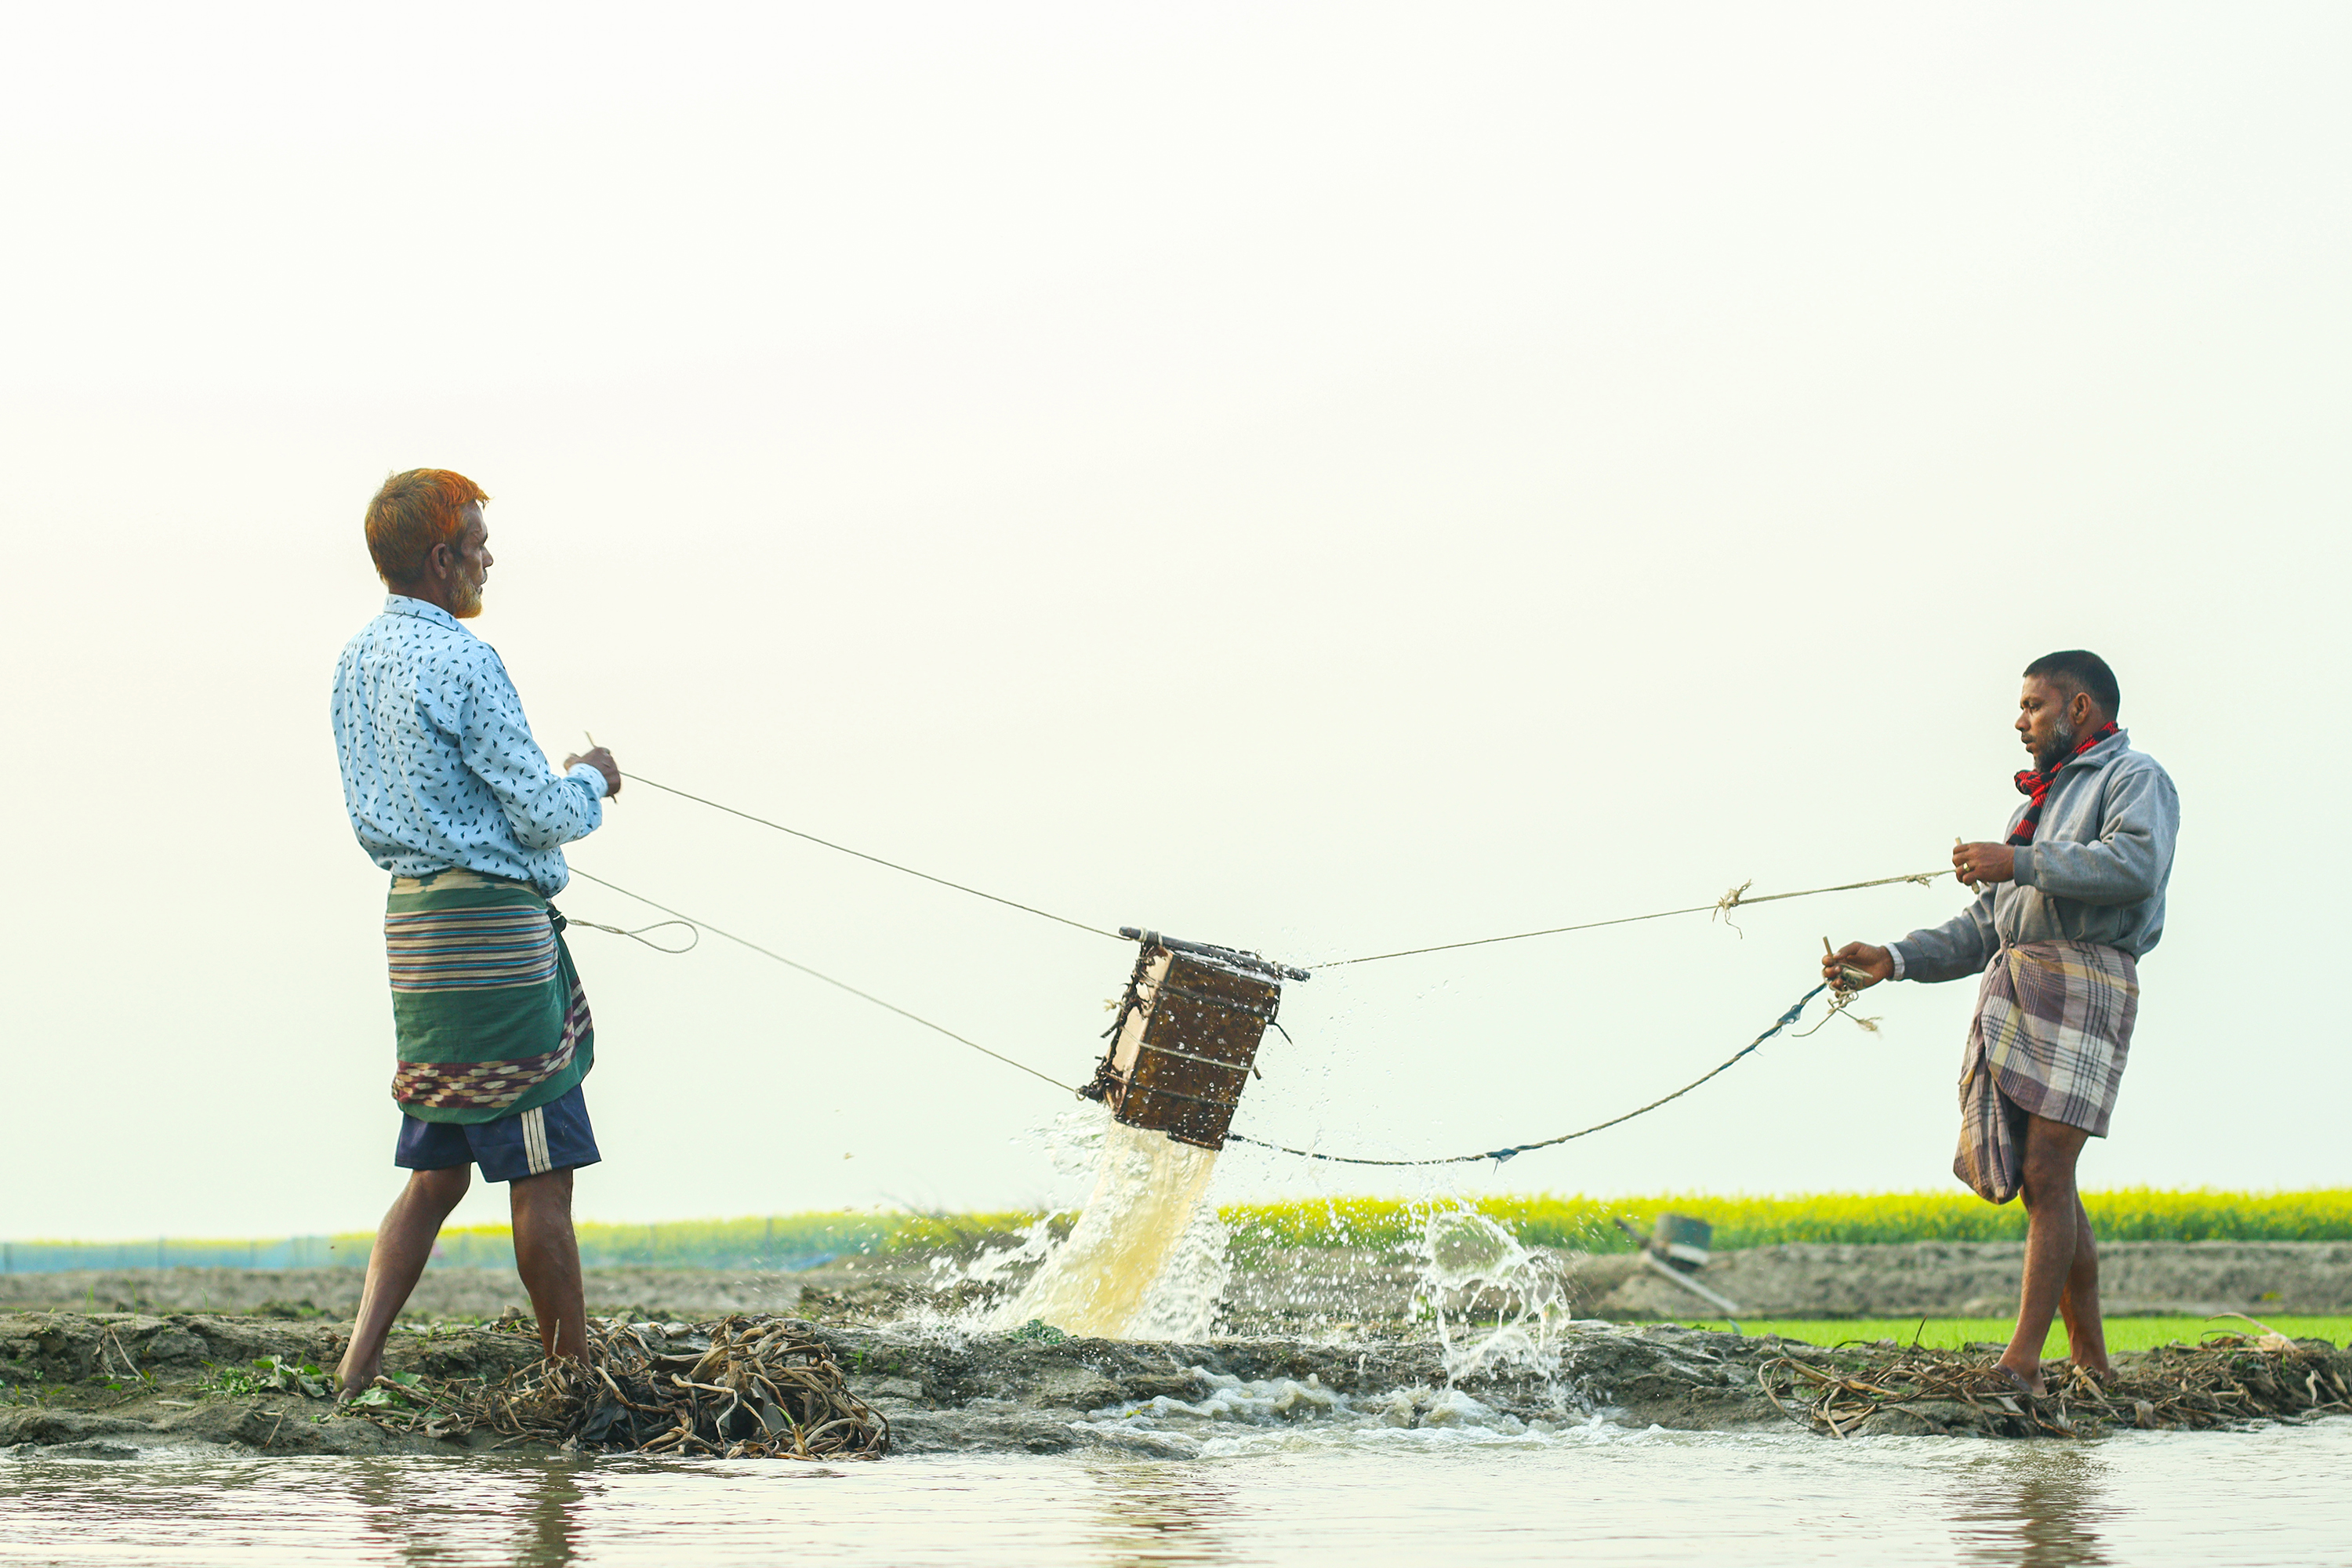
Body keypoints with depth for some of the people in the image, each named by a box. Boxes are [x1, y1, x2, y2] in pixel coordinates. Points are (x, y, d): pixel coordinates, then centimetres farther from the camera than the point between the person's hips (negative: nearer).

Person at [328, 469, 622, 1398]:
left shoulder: (357, 660, 13)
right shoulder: (460, 662, -15)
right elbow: (543, 816, -15)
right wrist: (590, 781, 7)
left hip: (411, 915, 9)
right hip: (492, 922, -9)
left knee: (436, 1172, 13)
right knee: (543, 1173, -1)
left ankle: (359, 1368, 5)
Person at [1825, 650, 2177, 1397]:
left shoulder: (2136, 779, 5)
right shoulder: (2037, 806, 30)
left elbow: (2136, 864, -18)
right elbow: (1980, 929, 25)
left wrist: (2019, 863, -17)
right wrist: (1893, 960, 11)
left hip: (2086, 985, -8)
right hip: (2009, 988, 8)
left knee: (2047, 1172, -16)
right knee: (2039, 1182, 4)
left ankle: (2022, 1362, -20)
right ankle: (2091, 1359, 11)